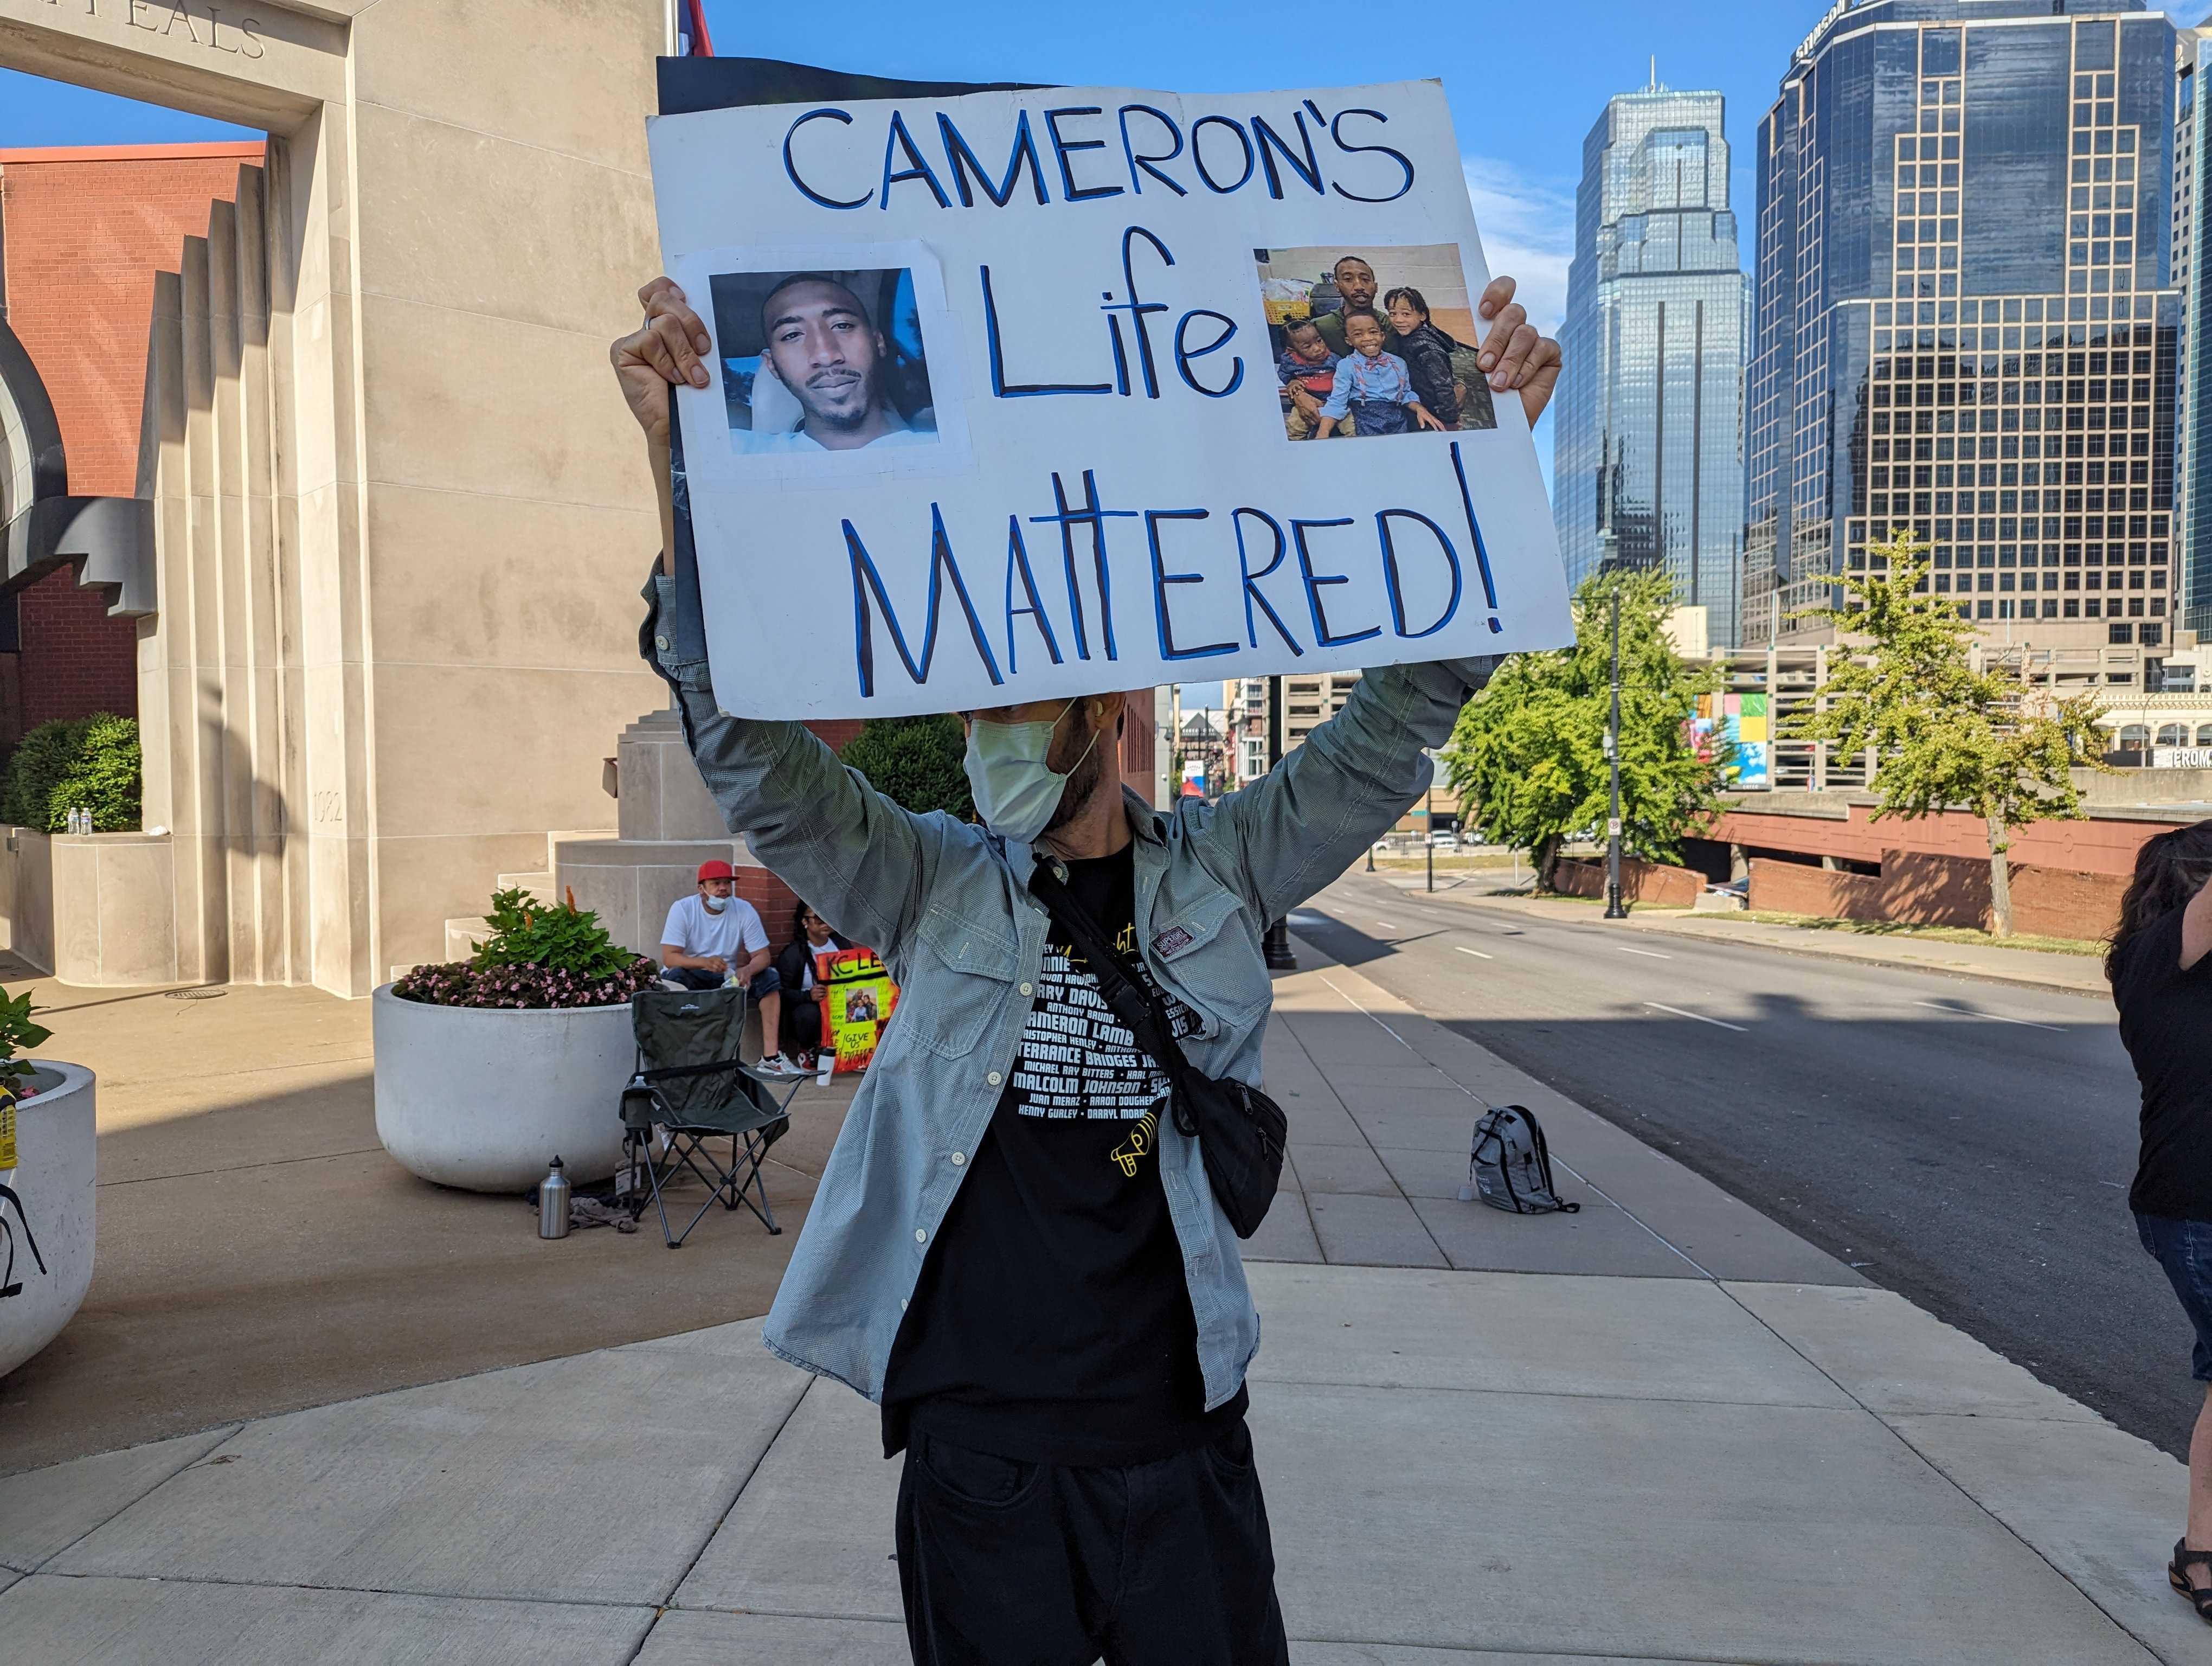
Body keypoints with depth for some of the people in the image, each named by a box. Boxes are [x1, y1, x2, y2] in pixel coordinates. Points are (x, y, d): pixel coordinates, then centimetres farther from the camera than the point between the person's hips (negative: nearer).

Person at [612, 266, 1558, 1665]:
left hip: (1184, 1445, 1)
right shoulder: (932, 885, -4)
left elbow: (1401, 717, -8)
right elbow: (749, 745, -14)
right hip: (979, 1457, 0)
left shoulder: (1223, 870, -2)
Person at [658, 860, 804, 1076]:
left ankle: (771, 1056, -27)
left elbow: (762, 956, -10)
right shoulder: (682, 909, -13)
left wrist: (748, 970, -35)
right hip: (692, 976, -3)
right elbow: (669, 957, -22)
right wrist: (704, 962, -42)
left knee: (769, 978, -22)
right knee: (674, 977, -36)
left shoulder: (745, 910, -7)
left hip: (728, 977, 3)